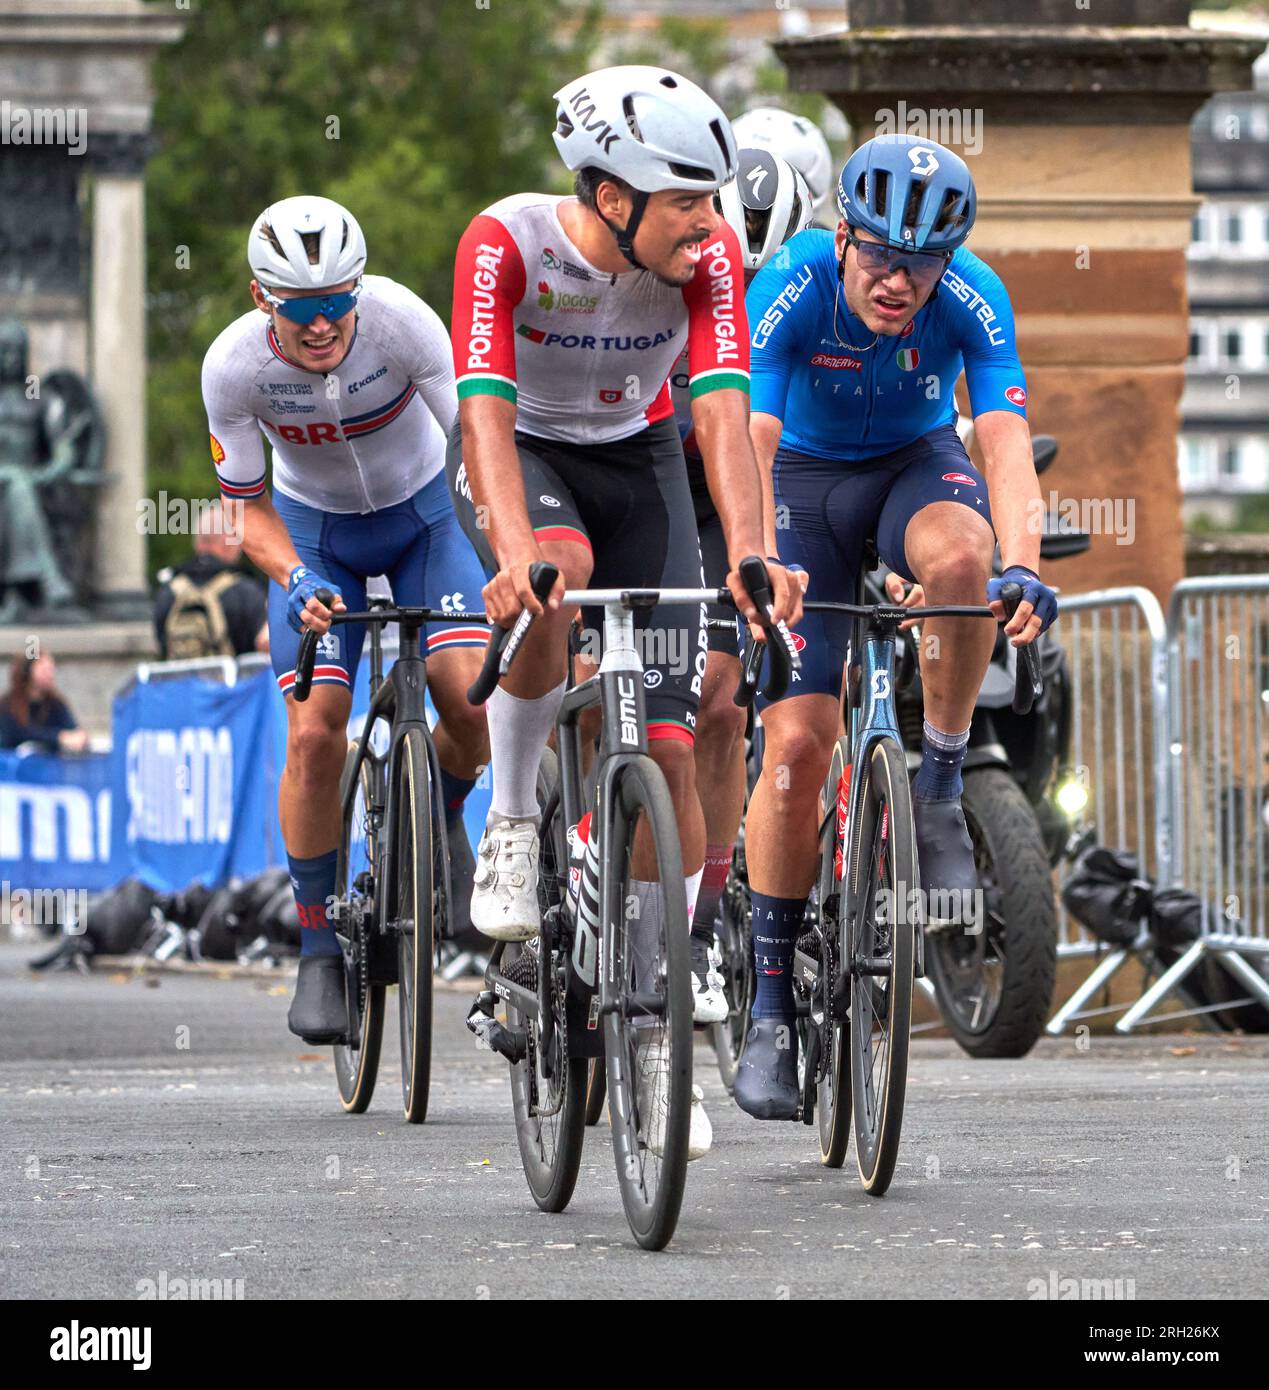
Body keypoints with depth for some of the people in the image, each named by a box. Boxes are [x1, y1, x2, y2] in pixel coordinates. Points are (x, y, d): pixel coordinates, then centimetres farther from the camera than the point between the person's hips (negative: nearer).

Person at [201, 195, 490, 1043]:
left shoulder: (400, 320, -30)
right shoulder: (234, 365, -25)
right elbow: (253, 510, -12)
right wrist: (297, 582, -31)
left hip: (425, 512, 0)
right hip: (316, 533, 0)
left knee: (471, 695, -22)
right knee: (315, 732, -16)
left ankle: (440, 819, 13)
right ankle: (320, 950, -1)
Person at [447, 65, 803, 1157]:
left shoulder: (707, 255, -22)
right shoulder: (506, 244, -29)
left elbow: (721, 409, -31)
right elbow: (486, 409, -39)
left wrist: (750, 554, -47)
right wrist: (517, 551, -55)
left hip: (638, 462, 3)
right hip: (521, 456, -2)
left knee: (667, 745, -6)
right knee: (555, 585, -40)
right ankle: (511, 820, -16)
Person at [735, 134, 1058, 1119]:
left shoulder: (973, 299, -25)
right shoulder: (791, 290, -28)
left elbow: (1005, 438, -34)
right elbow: (748, 438, -36)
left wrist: (1022, 568, -51)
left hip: (916, 465, 1)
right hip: (808, 478, -1)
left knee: (959, 556, -38)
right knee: (796, 741, -12)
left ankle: (941, 796, -17)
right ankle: (772, 1009, -2)